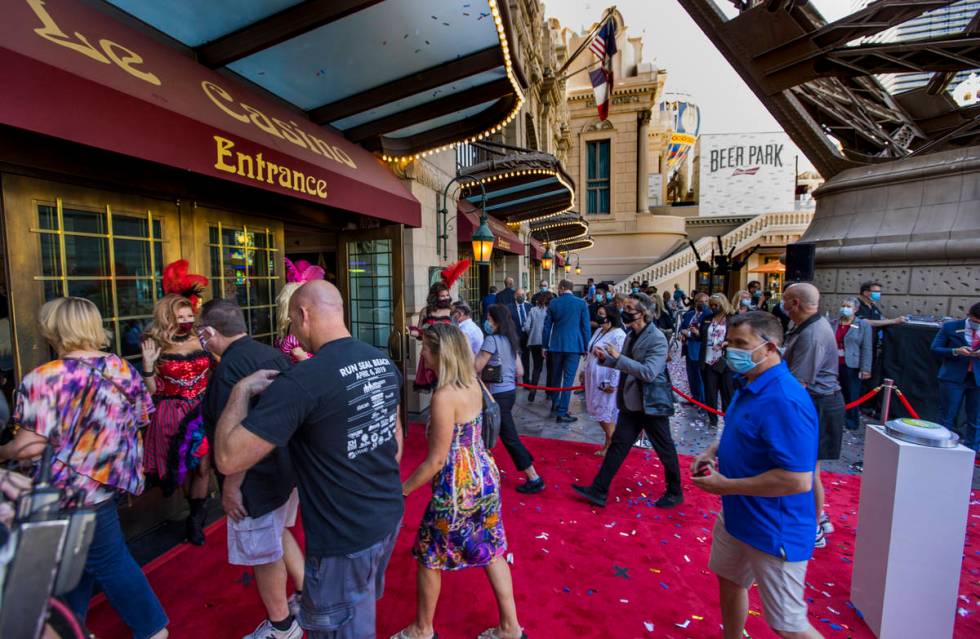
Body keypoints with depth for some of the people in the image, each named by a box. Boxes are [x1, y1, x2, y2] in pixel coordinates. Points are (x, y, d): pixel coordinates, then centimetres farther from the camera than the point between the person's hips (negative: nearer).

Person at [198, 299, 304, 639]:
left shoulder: (229, 368, -24)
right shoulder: (273, 354, 1)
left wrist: (230, 488, -14)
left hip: (258, 479, -8)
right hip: (288, 468, 8)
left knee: (263, 553, 13)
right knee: (278, 534, 28)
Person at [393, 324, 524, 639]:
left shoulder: (444, 396, -26)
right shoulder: (473, 383, -3)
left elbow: (436, 461, -21)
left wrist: (401, 490, -10)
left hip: (458, 486, -8)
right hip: (484, 477, 8)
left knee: (428, 557, 17)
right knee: (491, 552, 22)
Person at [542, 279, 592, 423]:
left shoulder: (553, 304, 2)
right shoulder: (581, 303, -3)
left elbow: (547, 326, 5)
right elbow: (586, 327, -2)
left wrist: (545, 346, 14)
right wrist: (587, 347, 5)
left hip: (556, 345, 3)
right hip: (574, 345, -2)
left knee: (556, 376, 19)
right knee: (568, 379, 0)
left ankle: (555, 404, 33)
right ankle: (562, 413, 0)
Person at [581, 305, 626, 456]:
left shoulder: (618, 335, -18)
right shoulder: (598, 331, 11)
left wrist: (612, 383, -23)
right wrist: (584, 371, 20)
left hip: (606, 381, -9)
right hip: (594, 378, 9)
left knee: (606, 413, 3)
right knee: (598, 412, 14)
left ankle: (610, 446, 21)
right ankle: (610, 441, 29)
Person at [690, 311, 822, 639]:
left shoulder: (784, 401, -29)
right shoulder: (751, 387, 2)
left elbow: (797, 480, -32)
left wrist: (726, 485, -24)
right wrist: (711, 451, 0)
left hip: (773, 530, -10)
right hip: (737, 514, 10)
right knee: (729, 579, 27)